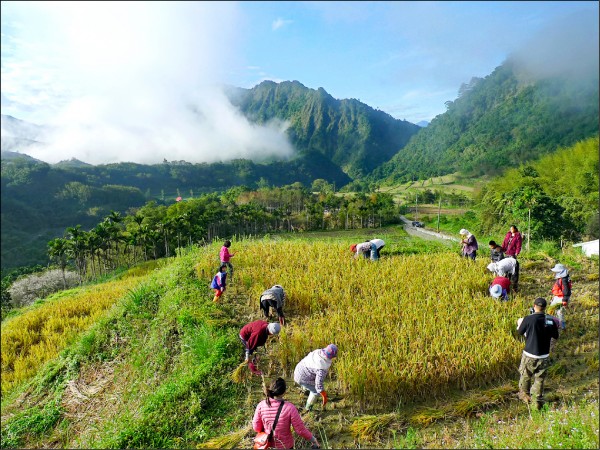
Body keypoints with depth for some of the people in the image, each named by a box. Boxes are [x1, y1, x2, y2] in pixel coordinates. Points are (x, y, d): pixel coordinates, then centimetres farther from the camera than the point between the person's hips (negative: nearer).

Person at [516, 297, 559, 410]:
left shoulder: (528, 319, -18)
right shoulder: (551, 320, -9)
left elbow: (520, 332, -2)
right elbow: (555, 336, 5)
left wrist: (519, 323, 18)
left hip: (530, 355, -2)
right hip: (544, 356, 2)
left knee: (525, 376, 20)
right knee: (539, 379, 16)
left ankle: (525, 395, 37)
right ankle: (537, 401, 21)